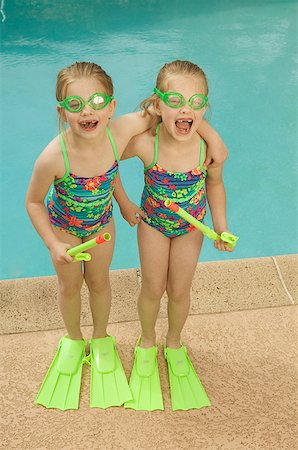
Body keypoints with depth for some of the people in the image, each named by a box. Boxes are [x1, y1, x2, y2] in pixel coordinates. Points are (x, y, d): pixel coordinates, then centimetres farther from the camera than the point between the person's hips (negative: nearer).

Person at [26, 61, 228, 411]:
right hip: (64, 226, -1)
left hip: (101, 224, 2)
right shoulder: (53, 157, -38)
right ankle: (73, 339, 48)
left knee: (98, 281, 20)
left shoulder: (122, 132, -34)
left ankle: (101, 336, 49)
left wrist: (208, 132, -22)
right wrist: (53, 245, -21)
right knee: (69, 285, 18)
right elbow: (33, 201, -19)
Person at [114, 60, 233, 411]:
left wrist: (221, 227, -9)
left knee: (179, 291, 13)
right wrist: (124, 203, -6)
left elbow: (215, 184, -7)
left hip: (191, 226, 1)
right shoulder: (144, 143, -32)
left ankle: (174, 343, 44)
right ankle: (147, 342, 43)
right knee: (153, 289, 13)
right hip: (153, 223, 0)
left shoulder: (210, 148, -30)